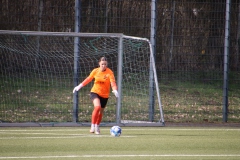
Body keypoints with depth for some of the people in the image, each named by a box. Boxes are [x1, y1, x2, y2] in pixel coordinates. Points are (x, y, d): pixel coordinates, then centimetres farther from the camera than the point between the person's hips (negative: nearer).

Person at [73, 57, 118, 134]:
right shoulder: (95, 71, -4)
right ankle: (92, 126, -19)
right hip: (95, 92, -1)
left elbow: (113, 82, -22)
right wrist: (79, 86, 9)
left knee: (101, 111, 12)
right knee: (97, 106, -27)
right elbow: (88, 79, 9)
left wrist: (115, 90, -42)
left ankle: (97, 127, 37)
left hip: (105, 95, 1)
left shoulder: (109, 72, -12)